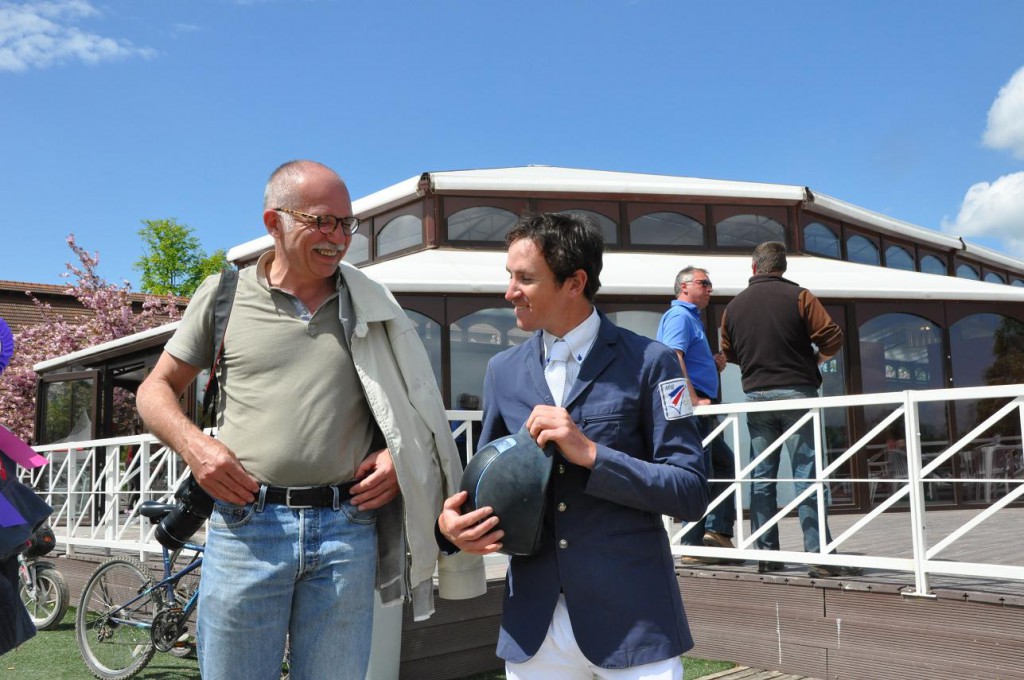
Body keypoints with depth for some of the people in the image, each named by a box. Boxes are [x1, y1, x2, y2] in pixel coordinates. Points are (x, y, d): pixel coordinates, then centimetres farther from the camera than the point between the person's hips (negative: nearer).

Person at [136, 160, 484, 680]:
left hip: (347, 529, 1)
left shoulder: (370, 306, 10)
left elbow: (415, 405, 19)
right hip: (246, 525, -1)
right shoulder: (224, 294, 6)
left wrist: (397, 452, -1)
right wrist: (193, 443, -7)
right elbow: (156, 390, 12)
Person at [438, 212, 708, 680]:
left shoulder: (648, 363, -6)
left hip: (631, 621, -4)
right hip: (533, 622, 4)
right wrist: (451, 524, -6)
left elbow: (691, 492, -9)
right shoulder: (503, 371, 7)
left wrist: (590, 453, -19)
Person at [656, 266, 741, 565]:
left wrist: (715, 364, 11)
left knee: (724, 464, 15)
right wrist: (694, 400, -28)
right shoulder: (679, 316, -8)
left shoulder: (692, 318, 24)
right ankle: (693, 547, -1)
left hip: (700, 408, 11)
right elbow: (673, 358, -23)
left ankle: (718, 531, 16)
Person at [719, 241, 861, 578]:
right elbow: (832, 338, -7)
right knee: (806, 474, -3)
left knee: (761, 476, 8)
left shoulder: (734, 306, 7)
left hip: (756, 395, 4)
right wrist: (814, 362, 10)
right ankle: (819, 555, -5)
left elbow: (729, 353, 15)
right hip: (796, 393, -3)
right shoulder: (799, 296, -4)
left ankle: (766, 554, 10)